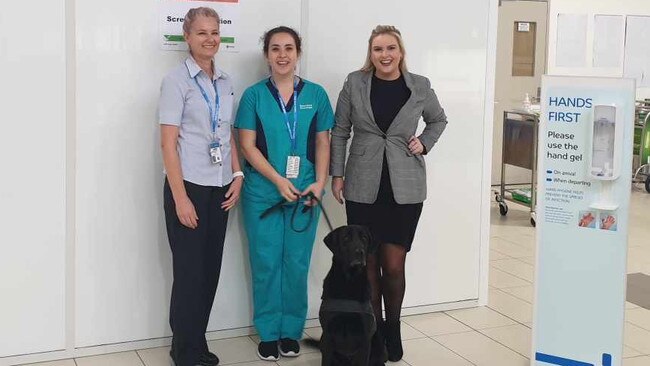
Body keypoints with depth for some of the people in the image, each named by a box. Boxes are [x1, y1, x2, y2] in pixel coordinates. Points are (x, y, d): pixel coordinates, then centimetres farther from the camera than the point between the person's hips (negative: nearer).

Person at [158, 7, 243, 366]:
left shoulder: (225, 81, 10)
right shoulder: (177, 80, -8)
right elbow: (168, 142, -12)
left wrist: (237, 176, 3)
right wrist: (180, 198, -16)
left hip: (220, 188, 6)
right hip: (189, 186, -6)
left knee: (211, 268, 9)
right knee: (190, 270, 1)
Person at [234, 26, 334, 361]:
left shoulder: (315, 94, 5)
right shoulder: (254, 95, 0)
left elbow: (323, 143, 7)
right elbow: (248, 145, -4)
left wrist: (319, 183, -7)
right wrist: (279, 181, -13)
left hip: (304, 193, 1)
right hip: (263, 193, -1)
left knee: (297, 264, 6)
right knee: (266, 264, 3)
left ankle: (291, 331, 20)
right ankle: (268, 334, 16)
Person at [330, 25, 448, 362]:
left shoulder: (420, 86, 1)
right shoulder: (354, 83, 1)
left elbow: (438, 120, 19)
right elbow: (339, 131, 6)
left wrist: (425, 143, 2)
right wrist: (337, 174, 3)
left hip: (405, 189, 0)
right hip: (363, 188, 0)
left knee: (394, 265, -1)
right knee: (368, 263, 6)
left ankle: (393, 328, 22)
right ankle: (373, 328, 23)